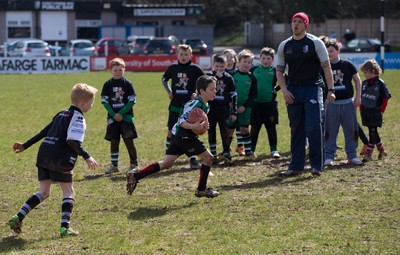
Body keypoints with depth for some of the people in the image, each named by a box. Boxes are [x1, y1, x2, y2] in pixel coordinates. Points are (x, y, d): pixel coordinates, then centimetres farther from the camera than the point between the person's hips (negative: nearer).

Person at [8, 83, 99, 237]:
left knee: (43, 192, 14)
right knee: (68, 192, 4)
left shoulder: (61, 114, 20)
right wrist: (87, 157, -21)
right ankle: (65, 227, -7)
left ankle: (18, 218, 3)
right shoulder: (78, 117, -5)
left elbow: (44, 132, 24)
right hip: (60, 159, -7)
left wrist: (25, 145, 28)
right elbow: (73, 141, -18)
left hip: (43, 155, 7)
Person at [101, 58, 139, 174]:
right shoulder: (108, 84, 3)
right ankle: (114, 165, 14)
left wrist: (121, 113, -11)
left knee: (128, 140, -5)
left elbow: (132, 101, -4)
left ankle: (134, 164, 3)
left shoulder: (127, 83, -2)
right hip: (112, 118, 2)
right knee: (113, 141, 6)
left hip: (126, 117, -2)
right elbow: (104, 101, 1)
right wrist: (114, 114, -9)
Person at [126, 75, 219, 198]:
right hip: (184, 136, -9)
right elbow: (181, 121, -23)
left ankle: (135, 176, 3)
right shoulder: (196, 103, -18)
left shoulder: (205, 105, 12)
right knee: (208, 157, -1)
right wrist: (193, 126, -39)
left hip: (177, 136, 9)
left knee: (166, 164, 7)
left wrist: (202, 125, 2)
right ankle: (201, 189, 9)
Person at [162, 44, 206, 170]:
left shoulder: (195, 69, -4)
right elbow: (164, 80, 21)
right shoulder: (172, 68, 3)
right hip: (175, 106, 2)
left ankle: (193, 159, 5)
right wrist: (169, 91, 8)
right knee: (171, 131, 4)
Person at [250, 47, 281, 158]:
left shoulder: (275, 71, -2)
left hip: (270, 103, -2)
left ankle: (274, 150, 7)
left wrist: (276, 89, -5)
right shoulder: (254, 70, 4)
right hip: (256, 102, 2)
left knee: (271, 127, 2)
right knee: (254, 127, 7)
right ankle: (251, 149, 15)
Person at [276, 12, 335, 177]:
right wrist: (284, 90, -2)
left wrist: (330, 90, -9)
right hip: (293, 92, 4)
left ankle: (317, 165, -1)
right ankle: (296, 166, 13)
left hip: (312, 89, -4)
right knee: (296, 130, 7)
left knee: (314, 128, -10)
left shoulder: (315, 43, -1)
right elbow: (279, 70, 13)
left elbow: (326, 67, -2)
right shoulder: (284, 46, 10)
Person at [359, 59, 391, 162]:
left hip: (375, 112, -6)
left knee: (372, 132, -7)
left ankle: (368, 154, -7)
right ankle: (381, 150, 26)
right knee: (373, 132, 12)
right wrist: (361, 109, 11)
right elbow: (361, 97, 16)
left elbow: (385, 98, -6)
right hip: (365, 111, 6)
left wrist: (381, 111, -8)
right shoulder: (364, 83, 7)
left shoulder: (380, 83, -10)